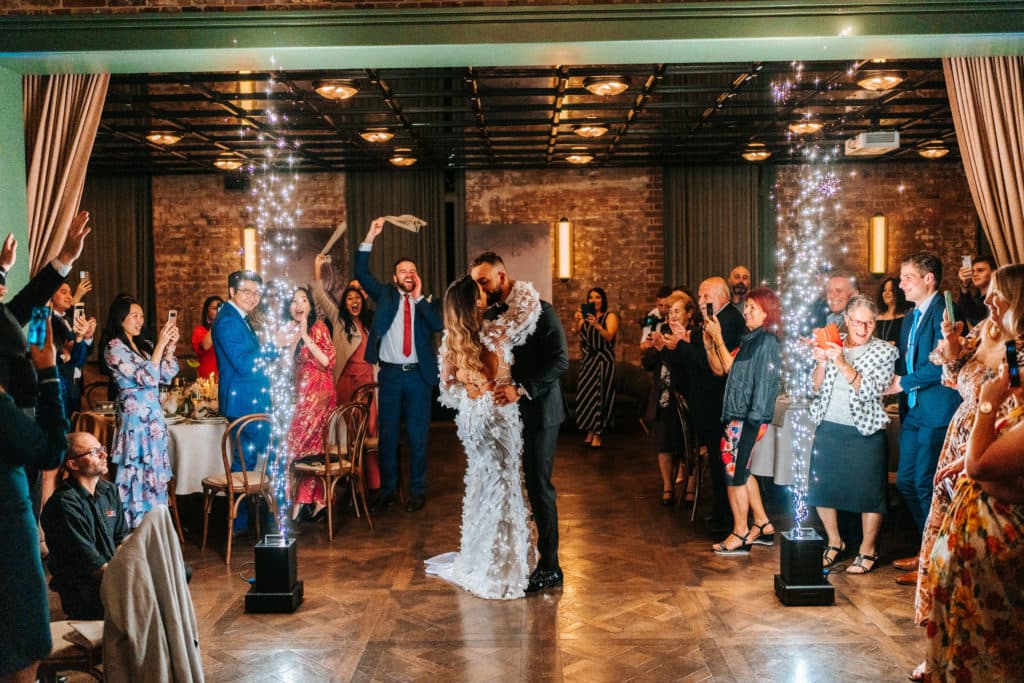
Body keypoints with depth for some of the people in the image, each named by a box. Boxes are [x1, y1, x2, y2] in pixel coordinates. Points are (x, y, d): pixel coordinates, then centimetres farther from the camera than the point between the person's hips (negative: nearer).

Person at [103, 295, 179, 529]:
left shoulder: (144, 345, 12)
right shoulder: (114, 348, -8)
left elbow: (166, 376, 9)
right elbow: (147, 378, -16)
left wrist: (170, 346, -2)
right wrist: (160, 344, -15)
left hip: (154, 417, 7)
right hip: (135, 419, -7)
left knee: (156, 475, 10)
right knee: (137, 476, -3)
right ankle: (135, 528, 6)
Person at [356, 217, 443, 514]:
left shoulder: (427, 303, 7)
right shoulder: (385, 295, 8)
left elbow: (439, 325, -11)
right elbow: (361, 273, -3)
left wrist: (419, 297, -10)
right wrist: (370, 237, -10)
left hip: (419, 375, 0)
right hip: (390, 374, 0)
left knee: (418, 436, 5)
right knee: (387, 435, 6)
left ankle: (417, 491, 15)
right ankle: (386, 490, 16)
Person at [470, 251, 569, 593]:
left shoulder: (540, 310, -11)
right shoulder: (490, 314, 9)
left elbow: (560, 360, -18)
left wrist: (522, 389, -26)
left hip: (537, 411, -6)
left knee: (539, 486, 0)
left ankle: (549, 568, 10)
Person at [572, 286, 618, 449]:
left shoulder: (610, 316, -1)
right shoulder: (586, 316, 9)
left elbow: (609, 336, -18)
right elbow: (575, 331, -7)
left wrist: (597, 325, -34)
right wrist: (577, 321, -28)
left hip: (604, 360, -4)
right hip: (587, 360, 4)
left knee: (600, 395, -4)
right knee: (585, 395, 1)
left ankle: (597, 435, 0)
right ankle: (590, 432, 10)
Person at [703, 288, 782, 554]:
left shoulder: (767, 341, -11)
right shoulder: (750, 339, 14)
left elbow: (731, 367, -12)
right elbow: (720, 369, 12)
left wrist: (718, 338, -8)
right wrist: (709, 343, 3)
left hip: (749, 416, -9)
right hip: (737, 414, 9)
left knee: (734, 472, -4)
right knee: (740, 471, 15)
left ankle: (740, 535, 6)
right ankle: (763, 526, 25)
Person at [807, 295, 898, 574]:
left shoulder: (885, 351, -3)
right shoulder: (833, 347, 6)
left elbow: (870, 391, -15)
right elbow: (816, 387, 4)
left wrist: (843, 364, -24)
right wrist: (821, 363, -13)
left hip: (864, 433, -4)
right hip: (828, 428, 4)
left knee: (868, 492, 0)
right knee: (821, 487, 9)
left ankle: (867, 551, 19)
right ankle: (834, 541, 30)